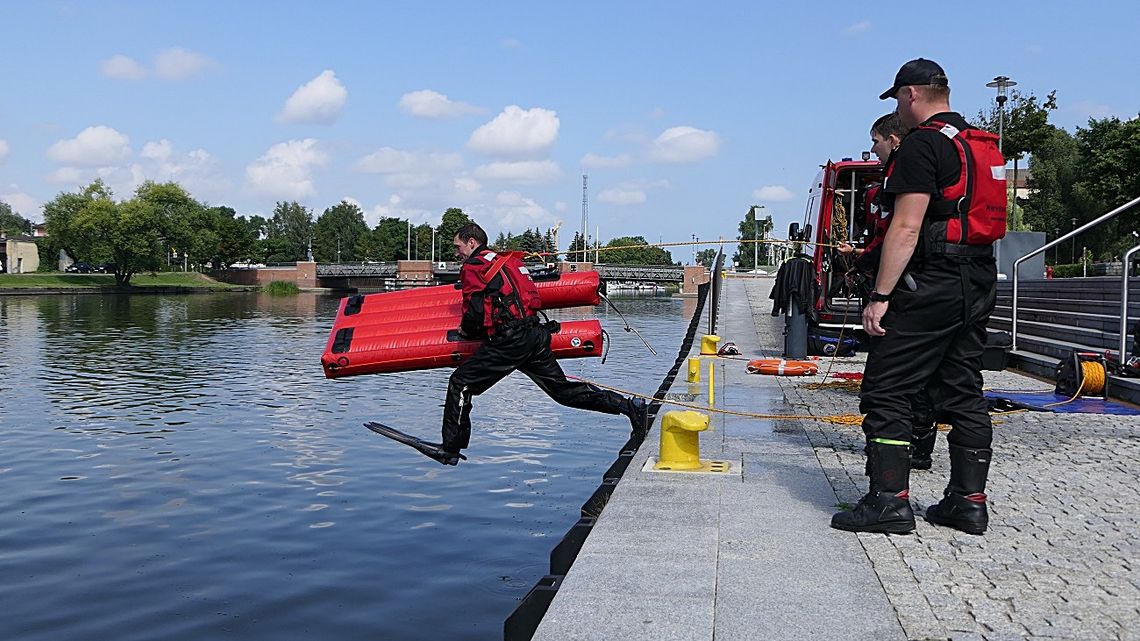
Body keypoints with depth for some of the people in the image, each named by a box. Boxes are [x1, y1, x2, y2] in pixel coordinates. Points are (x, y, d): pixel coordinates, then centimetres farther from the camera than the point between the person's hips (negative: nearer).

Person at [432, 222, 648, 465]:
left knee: (460, 383, 1)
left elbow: (475, 312, -9)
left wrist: (465, 331, 13)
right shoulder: (508, 260, 25)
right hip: (536, 335, 8)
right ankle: (631, 405, 9)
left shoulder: (473, 267, 0)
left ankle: (450, 452, 1)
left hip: (509, 341, -8)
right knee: (563, 389, 14)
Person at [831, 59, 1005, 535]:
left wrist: (881, 295, -19)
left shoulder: (922, 144, -11)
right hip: (980, 284, 9)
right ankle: (969, 501, 15)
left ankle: (889, 500, -6)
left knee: (885, 390, -5)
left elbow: (907, 227, -19)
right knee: (965, 392, 11)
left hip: (933, 283, -9)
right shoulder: (984, 146, 18)